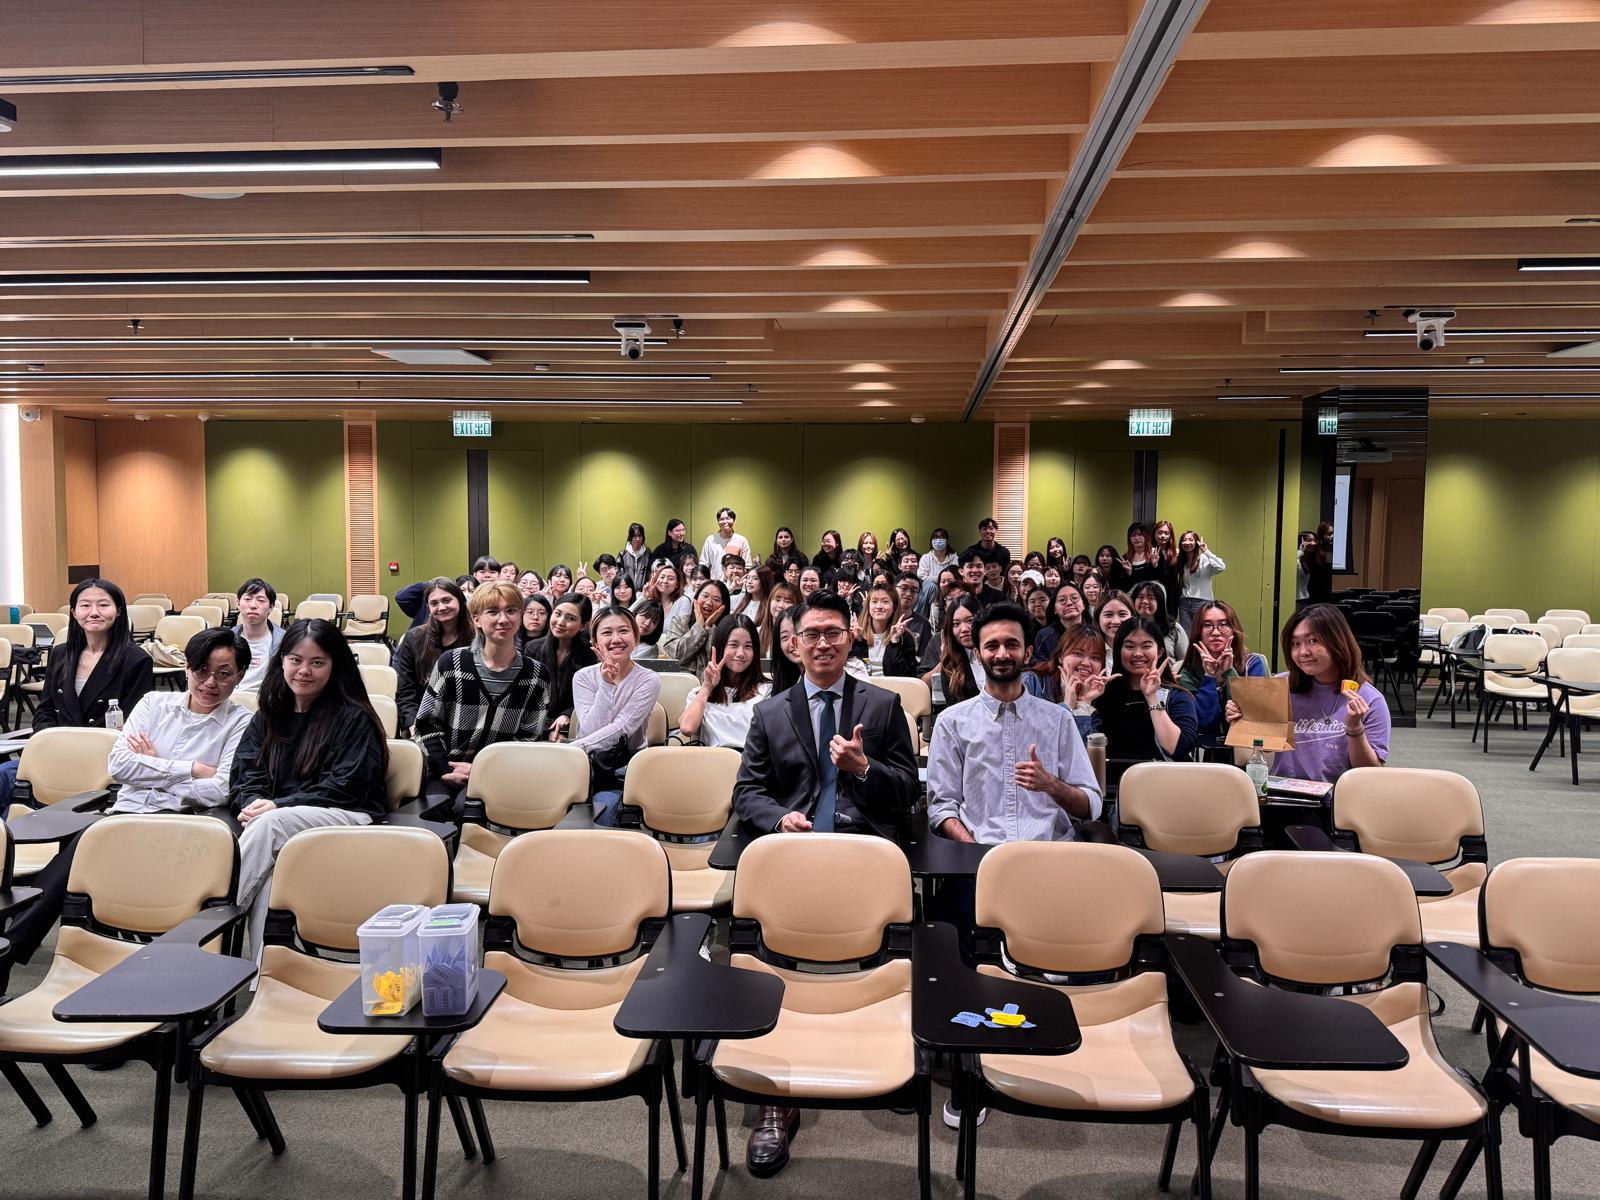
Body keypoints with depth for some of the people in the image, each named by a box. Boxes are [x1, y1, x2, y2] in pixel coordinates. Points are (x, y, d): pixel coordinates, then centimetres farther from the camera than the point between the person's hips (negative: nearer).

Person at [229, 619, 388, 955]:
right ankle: (259, 961, -34)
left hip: (348, 815, -4)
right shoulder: (270, 714, 20)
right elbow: (245, 772, 13)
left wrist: (279, 805, -16)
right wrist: (252, 802, -12)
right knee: (271, 863, -33)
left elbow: (346, 787, -7)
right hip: (280, 817, 4)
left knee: (271, 823, -34)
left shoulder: (354, 717, 1)